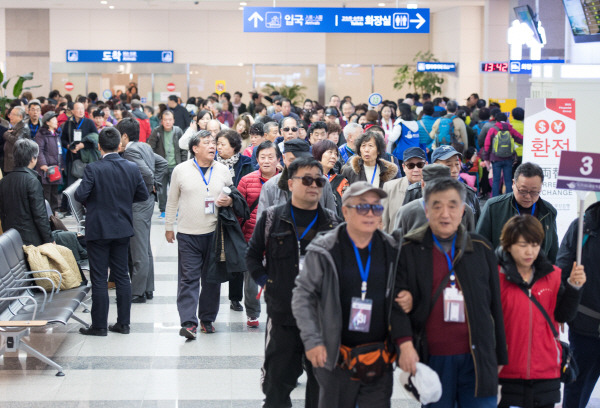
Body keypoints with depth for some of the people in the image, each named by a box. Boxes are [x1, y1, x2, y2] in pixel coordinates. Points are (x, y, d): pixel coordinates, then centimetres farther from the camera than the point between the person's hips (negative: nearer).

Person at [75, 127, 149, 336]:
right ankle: (123, 323, 17)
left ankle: (99, 325, 8)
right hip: (123, 229, 4)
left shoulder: (93, 169, -16)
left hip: (98, 230, -4)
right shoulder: (132, 168, -2)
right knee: (122, 276, 12)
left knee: (99, 279, 3)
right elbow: (143, 195, 4)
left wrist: (90, 200, 3)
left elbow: (80, 195, -19)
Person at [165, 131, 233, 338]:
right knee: (188, 278, -6)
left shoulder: (223, 170, 5)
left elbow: (232, 196, 15)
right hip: (188, 234, -2)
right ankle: (188, 322, -8)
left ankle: (207, 319, 21)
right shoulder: (181, 170, 1)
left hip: (214, 233, 2)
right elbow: (172, 201, 9)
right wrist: (168, 226, 10)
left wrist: (229, 201, -9)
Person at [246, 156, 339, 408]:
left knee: (321, 381, 10)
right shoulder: (272, 219, 1)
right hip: (283, 314, -1)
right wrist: (264, 281, -1)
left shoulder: (332, 222, 4)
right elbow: (252, 254, 9)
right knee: (278, 379, 6)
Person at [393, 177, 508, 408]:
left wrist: (500, 355, 13)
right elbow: (396, 301, -3)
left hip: (477, 359, 2)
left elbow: (495, 305, 13)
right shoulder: (408, 250, 3)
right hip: (432, 359, -1)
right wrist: (405, 343, -18)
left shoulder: (481, 249, 11)